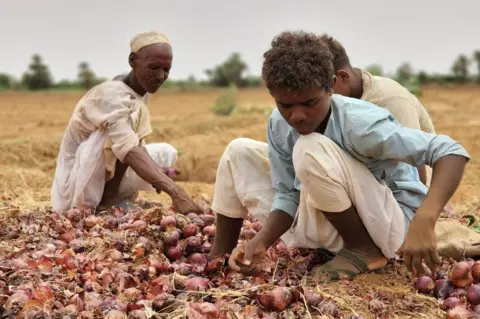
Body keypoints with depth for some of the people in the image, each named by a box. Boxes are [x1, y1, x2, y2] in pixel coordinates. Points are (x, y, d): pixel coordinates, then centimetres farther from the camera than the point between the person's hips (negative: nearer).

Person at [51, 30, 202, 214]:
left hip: (103, 182, 9)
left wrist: (156, 172, -7)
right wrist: (175, 191, -50)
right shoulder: (112, 94, -23)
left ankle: (110, 201, 6)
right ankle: (107, 200, -15)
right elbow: (129, 149, -40)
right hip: (75, 191, -9)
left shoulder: (136, 97, 6)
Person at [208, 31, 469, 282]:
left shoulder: (359, 124, -30)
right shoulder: (278, 125, -11)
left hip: (389, 223, -6)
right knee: (239, 151, -1)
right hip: (329, 224, 6)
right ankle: (219, 258, 8)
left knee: (310, 150, -33)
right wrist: (262, 241, -24)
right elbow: (288, 195, -6)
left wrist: (424, 222, -47)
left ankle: (364, 248, -12)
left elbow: (451, 152, -32)